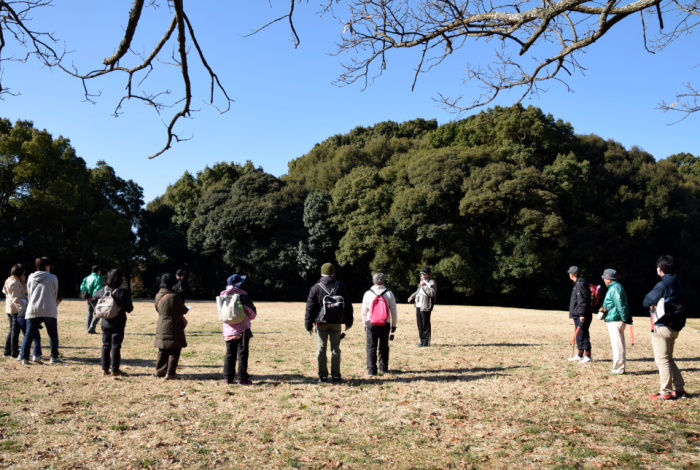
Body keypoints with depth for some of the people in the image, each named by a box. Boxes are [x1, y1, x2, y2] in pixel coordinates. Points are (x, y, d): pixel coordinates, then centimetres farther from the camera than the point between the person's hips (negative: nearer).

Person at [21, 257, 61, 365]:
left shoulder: (31, 278, 9)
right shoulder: (53, 278, 0)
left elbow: (28, 295, 16)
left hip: (32, 311, 3)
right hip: (49, 311, -2)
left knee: (29, 335, 6)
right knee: (53, 335, 8)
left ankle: (24, 358, 2)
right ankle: (54, 357, 10)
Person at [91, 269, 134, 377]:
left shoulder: (104, 290, 1)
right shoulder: (123, 292, -16)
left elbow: (94, 297, 21)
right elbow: (129, 308, -13)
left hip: (105, 323, 5)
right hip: (118, 324, -5)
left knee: (105, 345, 13)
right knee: (116, 346, 1)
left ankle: (105, 369, 16)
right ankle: (115, 370, 6)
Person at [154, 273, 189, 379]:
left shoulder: (158, 296, 2)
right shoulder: (173, 296, -20)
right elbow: (183, 310, -11)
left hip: (161, 328, 7)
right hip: (173, 328, -7)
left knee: (163, 350, 18)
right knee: (174, 351, 1)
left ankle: (159, 370, 26)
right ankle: (170, 373, 1)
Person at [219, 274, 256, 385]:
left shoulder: (223, 295, 4)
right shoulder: (242, 295, -10)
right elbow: (253, 313, -3)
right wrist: (247, 317, 17)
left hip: (228, 331, 5)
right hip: (242, 330, -5)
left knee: (229, 354, 13)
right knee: (242, 354, 1)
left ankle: (228, 378, 13)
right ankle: (242, 378, 2)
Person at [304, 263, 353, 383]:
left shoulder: (316, 288, -3)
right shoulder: (341, 286, 3)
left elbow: (310, 307, -4)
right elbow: (348, 305, 6)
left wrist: (308, 325, 0)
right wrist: (348, 322, 13)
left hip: (321, 323, -2)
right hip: (336, 323, 2)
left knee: (321, 349, 4)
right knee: (335, 349, 8)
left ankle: (322, 375, 5)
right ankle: (336, 375, 9)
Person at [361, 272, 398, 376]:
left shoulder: (368, 294, -2)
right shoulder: (389, 294, -3)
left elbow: (364, 311, 3)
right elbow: (393, 311, 0)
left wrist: (365, 324, 16)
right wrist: (393, 325, 11)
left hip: (371, 324, 0)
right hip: (385, 324, 1)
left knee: (371, 347, 5)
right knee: (384, 346, 16)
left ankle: (371, 370, 3)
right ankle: (383, 368, 20)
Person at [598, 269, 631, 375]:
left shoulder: (615, 288, -16)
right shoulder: (614, 287, 17)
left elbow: (620, 304, -21)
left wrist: (624, 319, -17)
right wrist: (605, 308, 11)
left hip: (615, 321, -11)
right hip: (615, 321, 11)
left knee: (617, 345, -5)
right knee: (619, 345, 16)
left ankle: (618, 369, 0)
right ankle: (620, 368, 25)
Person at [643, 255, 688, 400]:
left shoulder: (663, 284, -17)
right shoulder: (676, 283, 12)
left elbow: (647, 301, -14)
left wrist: (652, 305, 7)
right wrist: (656, 304, 1)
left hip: (662, 327, -9)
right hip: (674, 326, 9)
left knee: (662, 359, -2)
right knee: (668, 358, 19)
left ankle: (666, 392, 2)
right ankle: (679, 389, 21)